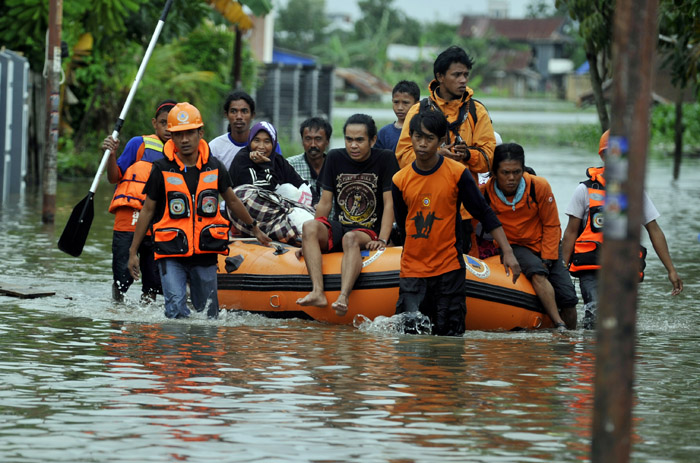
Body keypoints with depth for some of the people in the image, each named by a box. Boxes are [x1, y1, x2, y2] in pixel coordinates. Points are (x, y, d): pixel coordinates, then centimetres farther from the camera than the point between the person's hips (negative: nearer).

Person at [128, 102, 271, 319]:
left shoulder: (214, 167, 4)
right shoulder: (162, 169, -3)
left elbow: (232, 200, 21)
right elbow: (147, 211, 4)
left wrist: (254, 228, 31)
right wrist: (133, 252, 6)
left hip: (205, 254, 3)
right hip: (171, 254, -3)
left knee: (209, 317, 7)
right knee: (176, 312, -18)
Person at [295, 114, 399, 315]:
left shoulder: (385, 159, -1)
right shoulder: (335, 158, 9)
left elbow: (389, 204, -5)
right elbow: (325, 203, 10)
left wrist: (382, 240, -17)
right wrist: (310, 241, 3)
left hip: (369, 232, -4)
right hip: (337, 229, 4)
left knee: (351, 239, -38)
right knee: (308, 226, -28)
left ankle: (343, 297, -61)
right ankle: (317, 292, -45)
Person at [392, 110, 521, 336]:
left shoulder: (457, 173, -4)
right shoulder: (400, 180, 1)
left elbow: (485, 214, 0)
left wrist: (508, 252, -5)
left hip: (449, 268, -1)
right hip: (412, 270, 1)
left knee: (450, 334, -1)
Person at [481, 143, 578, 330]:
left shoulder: (539, 187, -14)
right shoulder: (485, 193, -15)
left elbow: (551, 226, -4)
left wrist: (547, 260, -10)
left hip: (544, 245, 2)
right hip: (513, 246, -2)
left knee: (568, 297, -10)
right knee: (536, 272, -34)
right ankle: (559, 325, -39)